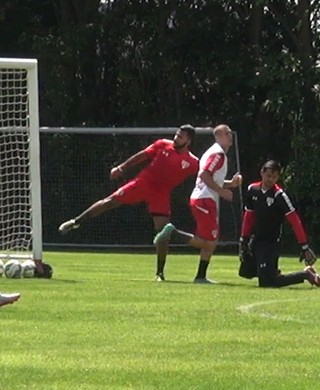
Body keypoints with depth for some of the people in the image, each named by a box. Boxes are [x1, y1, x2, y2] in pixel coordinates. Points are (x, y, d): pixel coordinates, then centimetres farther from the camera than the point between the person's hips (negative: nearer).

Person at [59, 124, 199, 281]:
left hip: (161, 194, -1)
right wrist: (121, 168, 1)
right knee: (110, 201, 0)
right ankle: (75, 222, 18)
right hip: (142, 183, 1)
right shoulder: (163, 145, -4)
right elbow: (141, 156, 3)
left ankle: (160, 273, 6)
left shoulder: (192, 163, -10)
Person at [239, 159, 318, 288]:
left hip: (271, 242, -7)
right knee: (245, 272, 14)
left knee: (267, 282, -14)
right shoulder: (252, 190, 0)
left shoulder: (279, 195, -19)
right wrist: (244, 239, 12)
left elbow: (295, 221, -21)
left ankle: (306, 275, -1)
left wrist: (304, 246, -24)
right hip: (256, 239, 7)